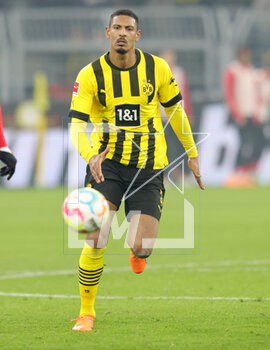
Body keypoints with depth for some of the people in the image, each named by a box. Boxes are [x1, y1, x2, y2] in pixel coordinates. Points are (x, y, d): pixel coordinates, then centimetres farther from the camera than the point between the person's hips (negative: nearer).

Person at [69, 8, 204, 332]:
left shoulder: (157, 69, -1)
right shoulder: (90, 75, -7)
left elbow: (175, 109, 14)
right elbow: (77, 127, -12)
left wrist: (191, 153, 20)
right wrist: (91, 155, -32)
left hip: (148, 166, 1)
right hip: (106, 162, -1)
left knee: (141, 249, -11)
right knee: (96, 241, -17)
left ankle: (137, 250, 31)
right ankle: (86, 312, 1)